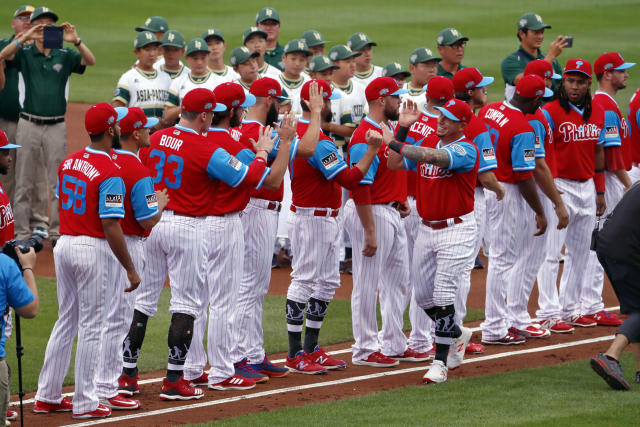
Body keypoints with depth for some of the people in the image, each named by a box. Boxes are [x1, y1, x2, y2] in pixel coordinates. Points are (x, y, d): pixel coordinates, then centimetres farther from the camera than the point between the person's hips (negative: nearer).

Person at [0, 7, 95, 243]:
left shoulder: (64, 56, 6)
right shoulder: (24, 54, 3)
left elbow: (90, 61, -8)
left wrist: (76, 41, -26)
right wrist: (25, 38, -32)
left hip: (56, 126, 1)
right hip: (29, 124, -1)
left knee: (57, 183, 4)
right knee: (24, 182, 2)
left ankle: (56, 231, 11)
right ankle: (22, 232, 6)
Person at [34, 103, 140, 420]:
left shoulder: (68, 163, 5)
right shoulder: (110, 173, -18)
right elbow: (111, 227, -20)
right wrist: (130, 269, -16)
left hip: (64, 245, 7)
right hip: (94, 250, -7)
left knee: (65, 322, 16)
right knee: (91, 327, 1)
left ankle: (47, 396, 18)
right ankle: (85, 403, 5)